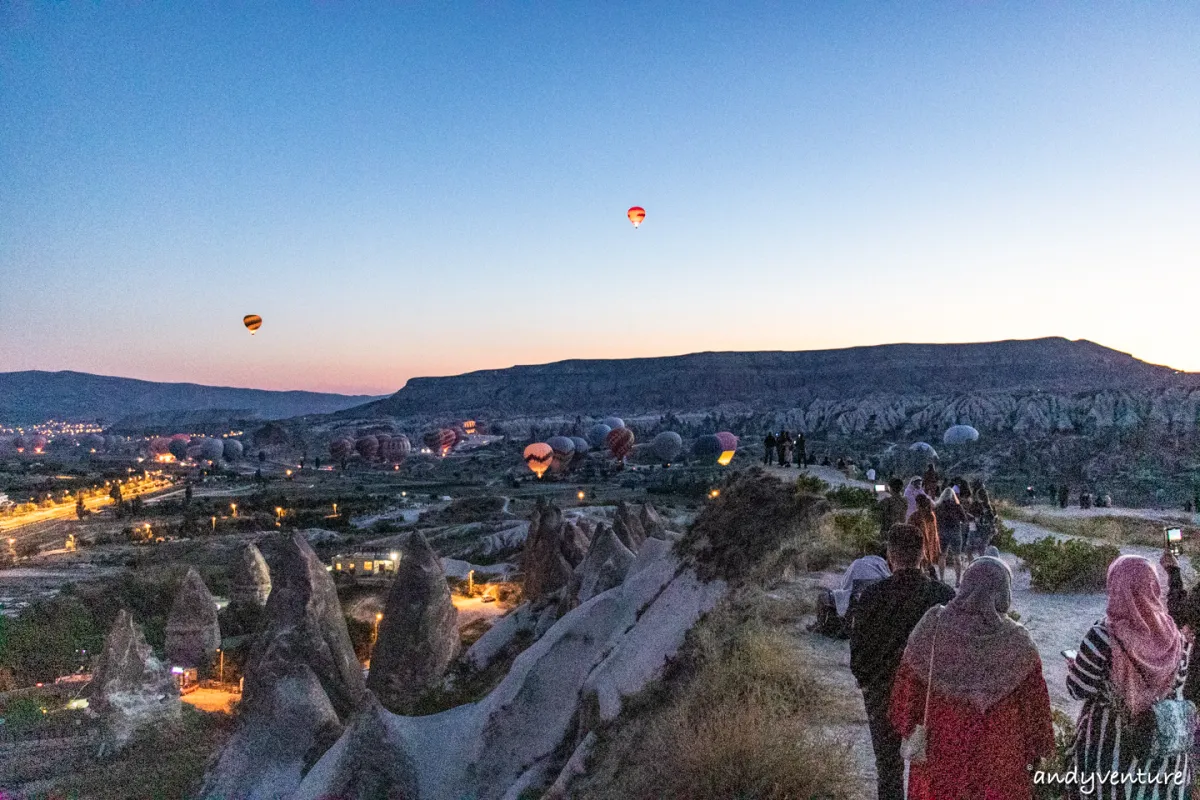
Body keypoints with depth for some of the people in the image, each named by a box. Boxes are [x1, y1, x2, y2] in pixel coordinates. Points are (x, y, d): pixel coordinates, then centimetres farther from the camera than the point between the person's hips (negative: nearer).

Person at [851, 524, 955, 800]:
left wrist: (865, 681, 6)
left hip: (883, 694, -1)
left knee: (889, 767, 14)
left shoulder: (872, 596, -18)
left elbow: (858, 648, -11)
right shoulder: (944, 594, -13)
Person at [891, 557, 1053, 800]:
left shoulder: (932, 627, -12)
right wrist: (1035, 752, 8)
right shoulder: (1018, 643, -14)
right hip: (999, 761, -1)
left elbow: (907, 684, -4)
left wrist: (906, 729, 10)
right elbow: (1034, 705, -5)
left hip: (940, 752, 1)